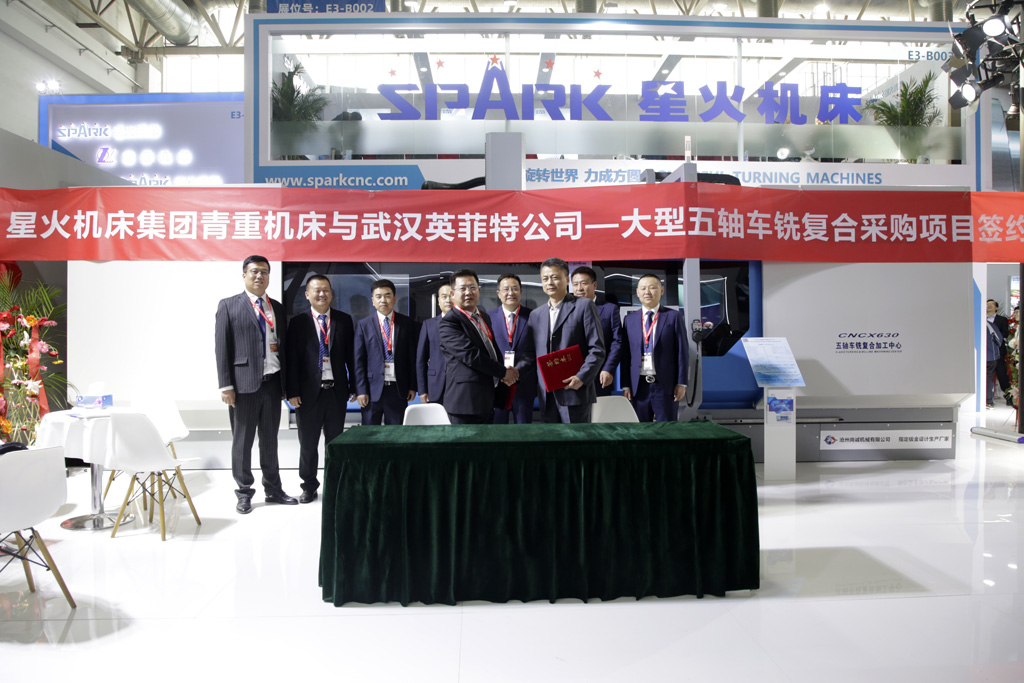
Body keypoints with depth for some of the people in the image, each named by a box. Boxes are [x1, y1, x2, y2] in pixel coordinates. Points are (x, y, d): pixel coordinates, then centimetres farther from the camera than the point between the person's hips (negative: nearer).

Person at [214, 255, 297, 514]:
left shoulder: (278, 308, 12)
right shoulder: (228, 306, 0)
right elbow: (222, 348, -4)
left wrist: (286, 384, 9)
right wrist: (226, 385, -10)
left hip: (272, 383, 4)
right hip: (244, 383, -4)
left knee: (270, 439, 13)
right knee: (242, 441, 5)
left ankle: (273, 489, 24)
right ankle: (244, 492, 18)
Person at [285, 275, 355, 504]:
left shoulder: (344, 320, 4)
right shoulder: (298, 322, 1)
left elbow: (351, 355, 5)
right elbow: (291, 359, -2)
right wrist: (292, 391, -8)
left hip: (337, 390, 1)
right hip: (308, 391, -1)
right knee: (308, 443, 7)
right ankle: (309, 486, 22)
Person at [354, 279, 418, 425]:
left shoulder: (407, 324, 6)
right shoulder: (363, 325, 4)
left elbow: (413, 357, 6)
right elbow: (359, 360, 1)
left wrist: (413, 386, 2)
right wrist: (361, 390, -5)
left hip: (398, 389, 1)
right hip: (372, 389, 0)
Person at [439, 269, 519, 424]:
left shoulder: (485, 318, 18)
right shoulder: (448, 323, -12)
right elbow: (470, 355, -20)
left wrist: (504, 373, 1)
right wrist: (503, 372, -12)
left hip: (487, 398, 9)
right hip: (466, 400, -9)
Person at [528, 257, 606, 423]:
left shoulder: (584, 306, 1)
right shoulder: (535, 314, 17)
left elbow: (597, 349, -5)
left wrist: (581, 377, -15)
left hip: (575, 391, -5)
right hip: (547, 395, 5)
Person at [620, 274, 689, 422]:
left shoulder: (674, 316, 3)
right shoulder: (629, 319, 10)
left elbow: (682, 350, 1)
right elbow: (626, 354, 8)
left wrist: (681, 382, -5)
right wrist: (625, 384, 2)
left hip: (665, 385, -2)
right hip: (639, 386, 2)